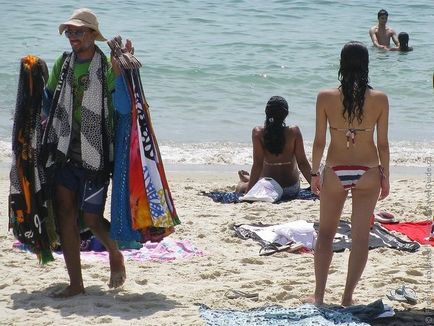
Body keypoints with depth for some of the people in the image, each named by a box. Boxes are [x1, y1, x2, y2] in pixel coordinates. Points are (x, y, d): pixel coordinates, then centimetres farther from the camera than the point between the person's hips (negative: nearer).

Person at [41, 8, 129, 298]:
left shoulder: (107, 67, -5)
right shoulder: (62, 64, 10)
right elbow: (49, 101, 20)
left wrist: (120, 66, -23)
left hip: (94, 154, -5)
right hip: (64, 151, 5)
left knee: (91, 218, -3)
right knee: (65, 212, -1)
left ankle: (115, 254, 29)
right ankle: (76, 283, 6)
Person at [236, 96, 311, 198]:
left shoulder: (258, 133, -13)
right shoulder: (294, 131, -10)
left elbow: (258, 164, -15)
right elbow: (302, 163, -9)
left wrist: (249, 189, -11)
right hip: (292, 188, 2)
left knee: (240, 187, 28)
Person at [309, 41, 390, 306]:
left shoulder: (326, 97, -10)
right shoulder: (380, 99, -8)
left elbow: (319, 141, -5)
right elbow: (383, 144, -3)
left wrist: (314, 172, 8)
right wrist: (385, 176, 9)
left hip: (335, 173, 0)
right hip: (368, 173, 0)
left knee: (326, 233, 16)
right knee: (361, 236, 10)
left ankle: (319, 295, 13)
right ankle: (348, 296, 13)